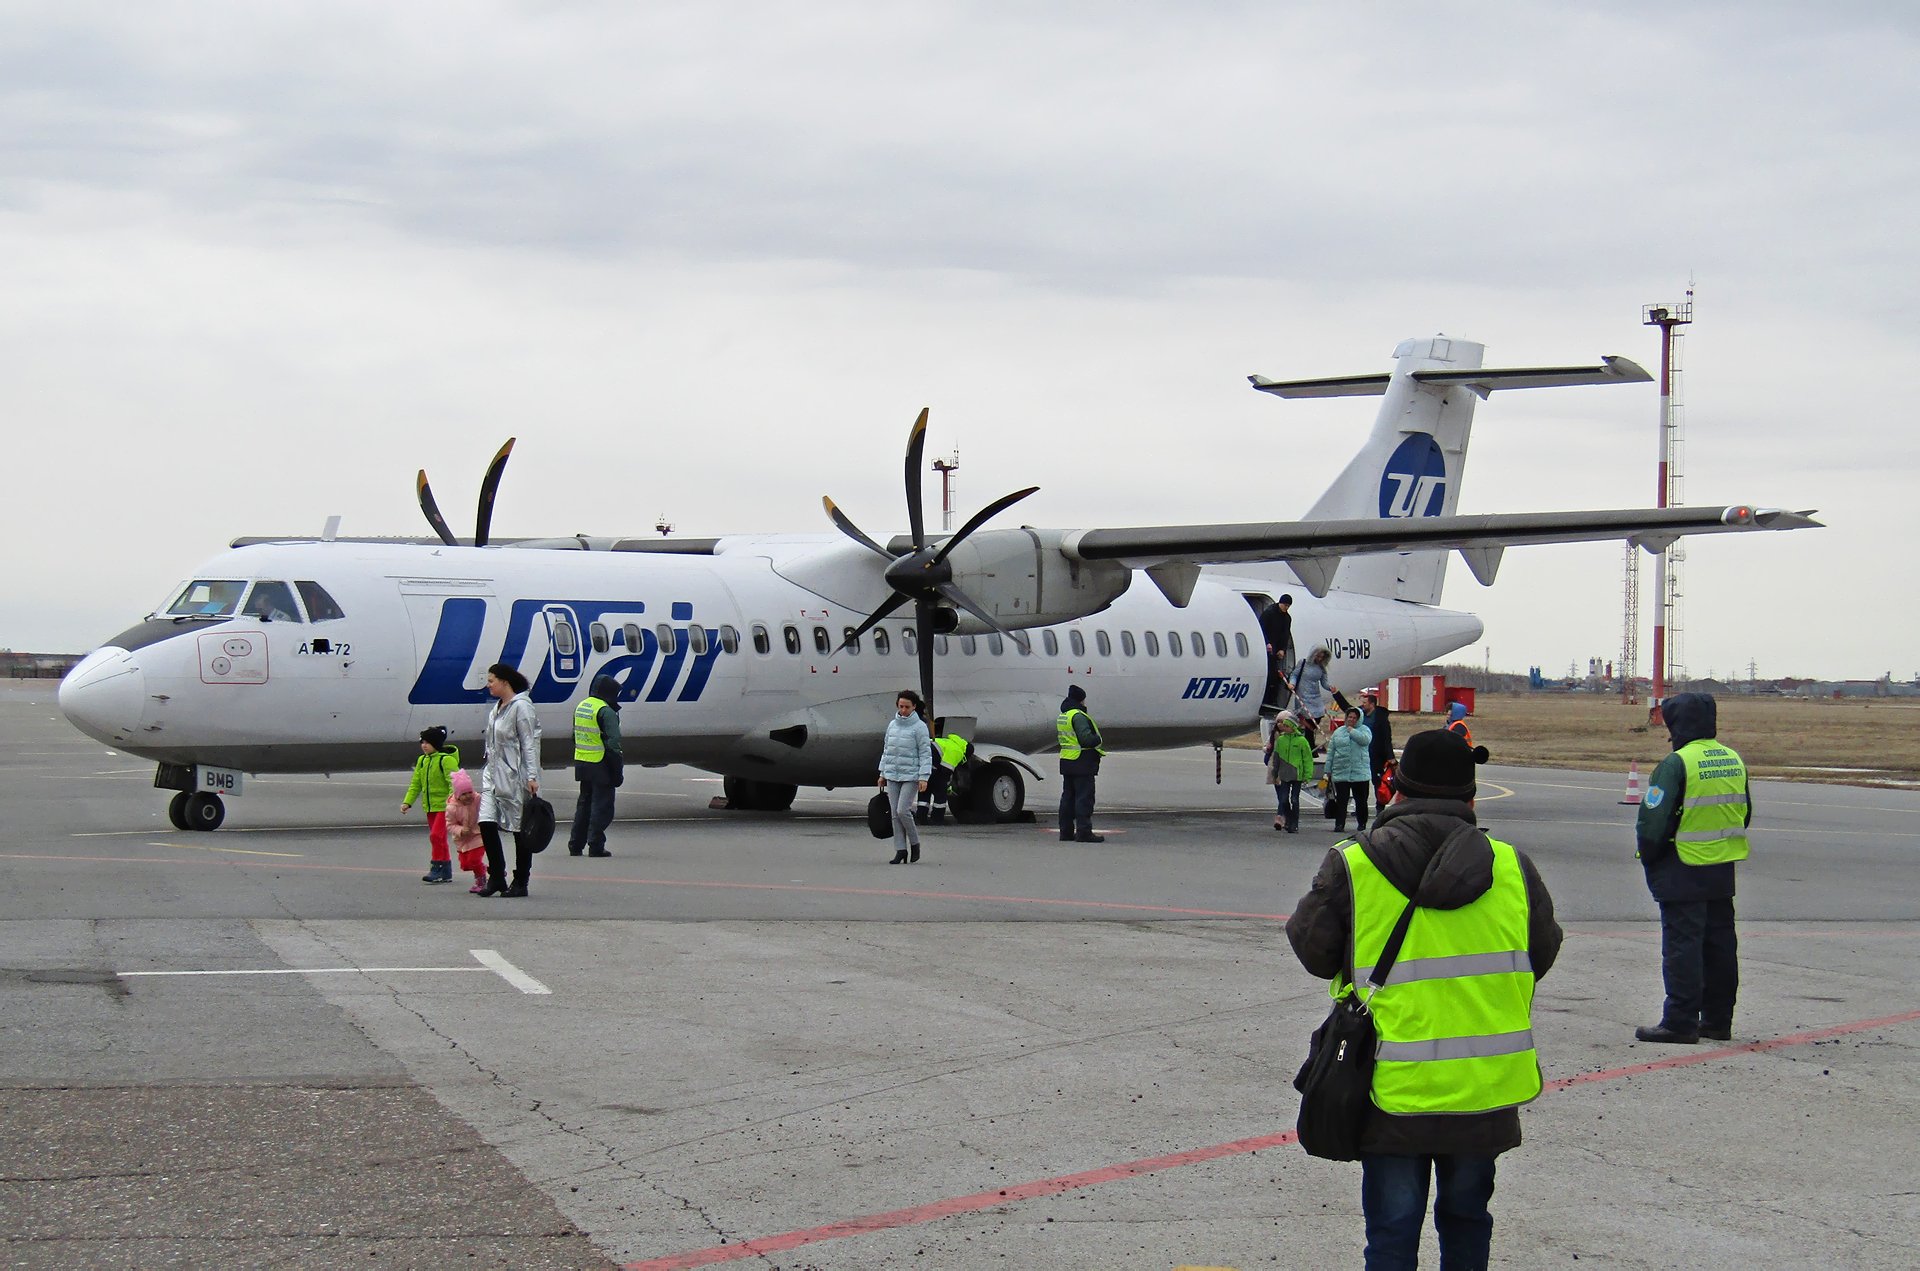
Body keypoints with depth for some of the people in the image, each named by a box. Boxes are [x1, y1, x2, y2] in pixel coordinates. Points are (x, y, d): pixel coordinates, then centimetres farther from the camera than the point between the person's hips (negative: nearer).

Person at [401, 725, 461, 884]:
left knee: (436, 835, -16)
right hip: (430, 807, 8)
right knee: (436, 837, 9)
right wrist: (407, 802, 6)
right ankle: (445, 872, 15)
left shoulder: (446, 760, -12)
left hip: (444, 806, -8)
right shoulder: (422, 761, 13)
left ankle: (438, 868, -11)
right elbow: (416, 784, 16)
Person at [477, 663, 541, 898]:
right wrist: (488, 772, 18)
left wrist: (532, 777, -19)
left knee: (520, 830, 1)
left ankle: (520, 883, 7)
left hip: (516, 777, -8)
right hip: (494, 775, 8)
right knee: (486, 823, -3)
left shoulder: (521, 707, -10)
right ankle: (496, 878, 5)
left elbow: (530, 744, -14)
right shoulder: (496, 709, 15)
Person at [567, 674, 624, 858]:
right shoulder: (606, 712, -16)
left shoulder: (580, 707, 12)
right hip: (600, 766, -8)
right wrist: (618, 769, -15)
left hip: (582, 763, 8)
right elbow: (613, 742, -20)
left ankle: (575, 845, 20)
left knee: (584, 803, 18)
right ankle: (595, 846, -2)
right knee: (602, 805, -1)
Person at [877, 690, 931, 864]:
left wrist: (923, 777, -13)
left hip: (910, 777, -6)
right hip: (892, 777, 6)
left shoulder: (919, 727, -5)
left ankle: (914, 843, 6)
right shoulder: (892, 725, 11)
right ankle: (900, 851, 6)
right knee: (895, 814, 2)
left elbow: (925, 753, -7)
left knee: (903, 811, -14)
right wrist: (882, 774, 17)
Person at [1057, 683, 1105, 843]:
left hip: (1066, 762, 10)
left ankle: (1066, 831, 17)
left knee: (1068, 797, 13)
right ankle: (1084, 832, -11)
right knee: (1084, 798, -8)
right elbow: (1086, 739, -24)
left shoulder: (1062, 716, 15)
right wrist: (1098, 739, -4)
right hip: (1082, 764, -10)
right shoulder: (1078, 716, -16)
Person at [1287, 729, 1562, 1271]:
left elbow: (1314, 951, -2)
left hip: (1393, 1090, -2)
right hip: (1485, 1088, 2)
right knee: (1465, 1216, 20)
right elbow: (1541, 954, 7)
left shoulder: (1350, 868, -10)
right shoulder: (1512, 867, -3)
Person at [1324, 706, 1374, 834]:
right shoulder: (1338, 732, 13)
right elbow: (1330, 752, 14)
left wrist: (1352, 730, -9)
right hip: (1340, 774, 2)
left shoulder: (1363, 729, 5)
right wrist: (1328, 770, 10)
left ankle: (1361, 824, 18)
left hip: (1360, 774, -2)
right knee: (1341, 801, -2)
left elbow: (1366, 739, -19)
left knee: (1361, 801, 6)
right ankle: (1339, 825, -1)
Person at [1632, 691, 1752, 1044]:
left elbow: (1653, 819, -18)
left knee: (1682, 945, -3)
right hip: (1723, 869, 8)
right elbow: (1745, 813, 18)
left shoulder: (1677, 764, -16)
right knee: (1720, 944, 13)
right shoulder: (1733, 760, 9)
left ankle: (1681, 1022, -3)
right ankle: (1718, 1021, 20)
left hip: (1684, 870, -7)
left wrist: (1649, 857, -3)